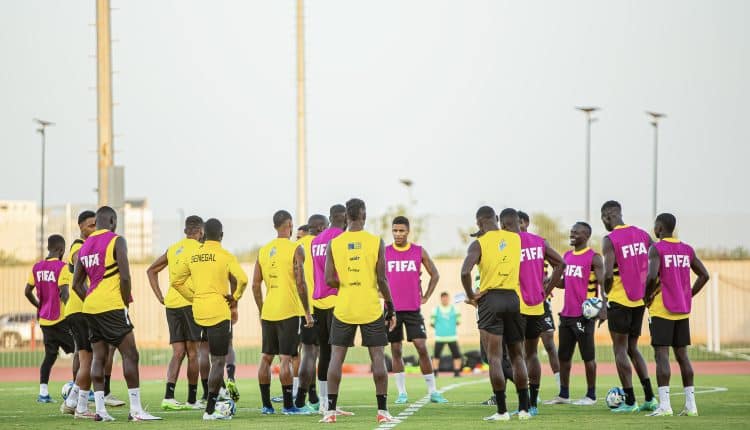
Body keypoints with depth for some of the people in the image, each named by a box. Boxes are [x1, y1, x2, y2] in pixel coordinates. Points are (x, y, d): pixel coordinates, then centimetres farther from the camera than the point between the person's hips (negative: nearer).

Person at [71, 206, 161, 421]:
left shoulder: (85, 246, 14)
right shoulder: (116, 241, -7)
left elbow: (76, 284, 16)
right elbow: (125, 277, -15)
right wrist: (126, 304, -4)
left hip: (91, 307, 7)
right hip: (112, 306, -7)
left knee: (99, 357, 9)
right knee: (130, 355, -4)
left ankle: (100, 409, 4)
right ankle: (136, 409, -9)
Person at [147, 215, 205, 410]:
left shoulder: (172, 249, 16)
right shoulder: (199, 248, -3)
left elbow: (151, 270, 20)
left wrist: (160, 297, 16)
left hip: (171, 304, 5)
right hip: (191, 303, -5)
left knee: (178, 353, 6)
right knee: (193, 353, 3)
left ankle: (168, 396, -10)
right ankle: (192, 400, 6)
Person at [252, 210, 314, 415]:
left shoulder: (263, 251, 10)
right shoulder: (295, 250, -7)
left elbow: (256, 285, 10)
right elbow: (300, 283, -13)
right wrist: (307, 312, -6)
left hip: (268, 312, 5)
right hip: (289, 311, -5)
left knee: (266, 357, 10)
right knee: (286, 358, -5)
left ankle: (266, 404, 12)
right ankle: (288, 405, -5)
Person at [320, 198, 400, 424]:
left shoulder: (334, 244, -1)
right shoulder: (376, 242, -5)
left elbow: (329, 280, -4)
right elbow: (382, 279, -7)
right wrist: (390, 307, 2)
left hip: (343, 309, 1)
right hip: (371, 308, -1)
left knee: (336, 357, 6)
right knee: (378, 357, 3)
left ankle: (331, 410, 1)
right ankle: (382, 411, 0)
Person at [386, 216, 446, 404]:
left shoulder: (419, 252, 2)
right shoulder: (384, 253, 1)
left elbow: (435, 275, 12)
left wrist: (426, 297, 5)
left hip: (413, 309, -1)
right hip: (392, 309, 1)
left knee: (422, 347, -6)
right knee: (396, 350, 3)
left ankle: (433, 392, -1)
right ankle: (401, 393, 9)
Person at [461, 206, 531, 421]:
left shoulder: (479, 243, -5)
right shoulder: (516, 239, 7)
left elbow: (465, 272, -19)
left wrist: (471, 295, -5)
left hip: (490, 299, -4)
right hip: (514, 299, 4)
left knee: (494, 357, -3)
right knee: (517, 356, 13)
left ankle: (502, 410, -7)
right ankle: (524, 408, 12)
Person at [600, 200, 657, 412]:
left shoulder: (610, 240, -11)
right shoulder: (642, 235, 7)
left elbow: (608, 274, -19)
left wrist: (606, 295, -2)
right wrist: (650, 290, 14)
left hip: (620, 299, -6)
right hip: (640, 299, 6)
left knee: (620, 349, 3)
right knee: (632, 348, 17)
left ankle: (630, 401, 2)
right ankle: (650, 398, 9)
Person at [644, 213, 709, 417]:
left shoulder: (656, 249, -10)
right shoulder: (687, 250, 9)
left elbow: (652, 276, -23)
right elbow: (704, 275, 10)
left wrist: (647, 297, -7)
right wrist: (688, 296, 15)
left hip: (662, 310, -6)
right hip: (683, 311, 6)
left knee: (661, 354, -7)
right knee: (682, 355, 11)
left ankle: (664, 405, -15)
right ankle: (690, 405, 10)